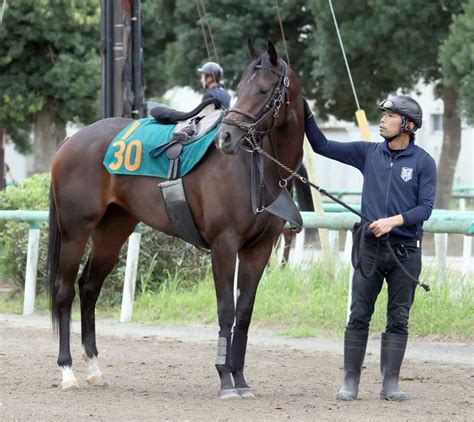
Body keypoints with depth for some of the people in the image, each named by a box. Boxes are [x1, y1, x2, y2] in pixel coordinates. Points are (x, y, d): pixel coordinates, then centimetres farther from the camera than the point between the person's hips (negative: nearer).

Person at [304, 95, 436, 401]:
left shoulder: (423, 162, -2)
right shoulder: (368, 153, 6)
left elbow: (425, 207, -7)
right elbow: (322, 146, 8)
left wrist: (394, 221, -21)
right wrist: (306, 114, -3)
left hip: (406, 252, -2)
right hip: (370, 248, 2)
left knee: (398, 319, 3)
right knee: (359, 317, 0)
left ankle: (391, 384, 7)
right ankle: (351, 382, 3)